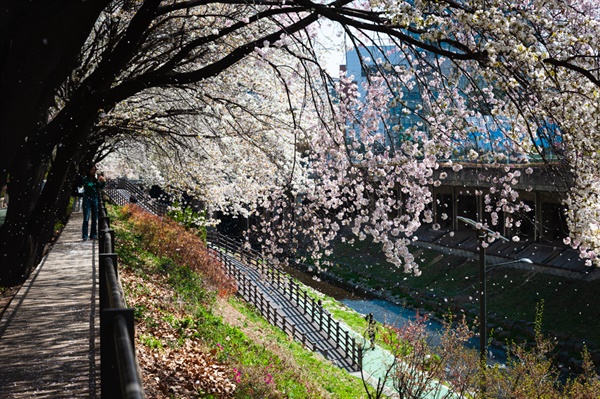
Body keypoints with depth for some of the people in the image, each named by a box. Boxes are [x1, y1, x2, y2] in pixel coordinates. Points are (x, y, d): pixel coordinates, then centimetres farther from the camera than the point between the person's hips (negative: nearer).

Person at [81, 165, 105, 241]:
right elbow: (89, 185, -19)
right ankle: (85, 236, -6)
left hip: (95, 199, 5)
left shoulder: (96, 179, 10)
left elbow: (100, 187, 5)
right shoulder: (85, 178, -3)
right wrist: (98, 181, -22)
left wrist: (103, 181, -11)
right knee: (86, 218, -7)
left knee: (95, 218, 6)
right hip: (87, 199, -5)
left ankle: (93, 235, 12)